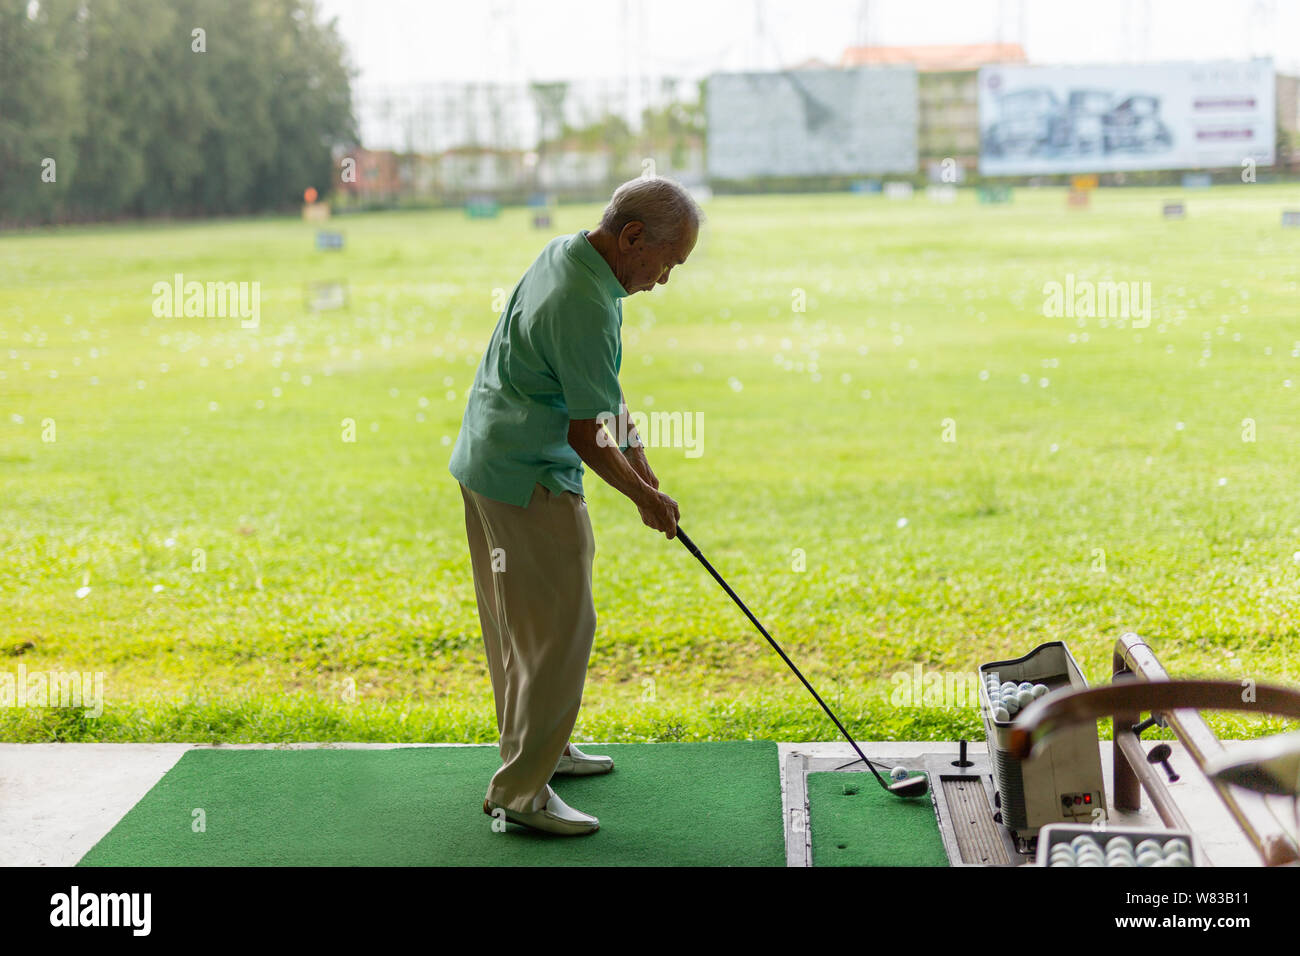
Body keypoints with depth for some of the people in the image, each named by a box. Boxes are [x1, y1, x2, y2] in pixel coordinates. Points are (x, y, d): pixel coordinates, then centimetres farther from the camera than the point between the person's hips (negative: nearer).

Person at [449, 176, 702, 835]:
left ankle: (541, 746, 36)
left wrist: (636, 458, 12)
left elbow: (603, 393, 14)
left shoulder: (567, 254, 6)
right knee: (560, 628, -4)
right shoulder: (585, 307, -26)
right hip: (529, 481, -11)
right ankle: (521, 791, 3)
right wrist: (645, 498, -5)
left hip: (489, 463, 11)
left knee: (523, 625, 21)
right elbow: (586, 437, -19)